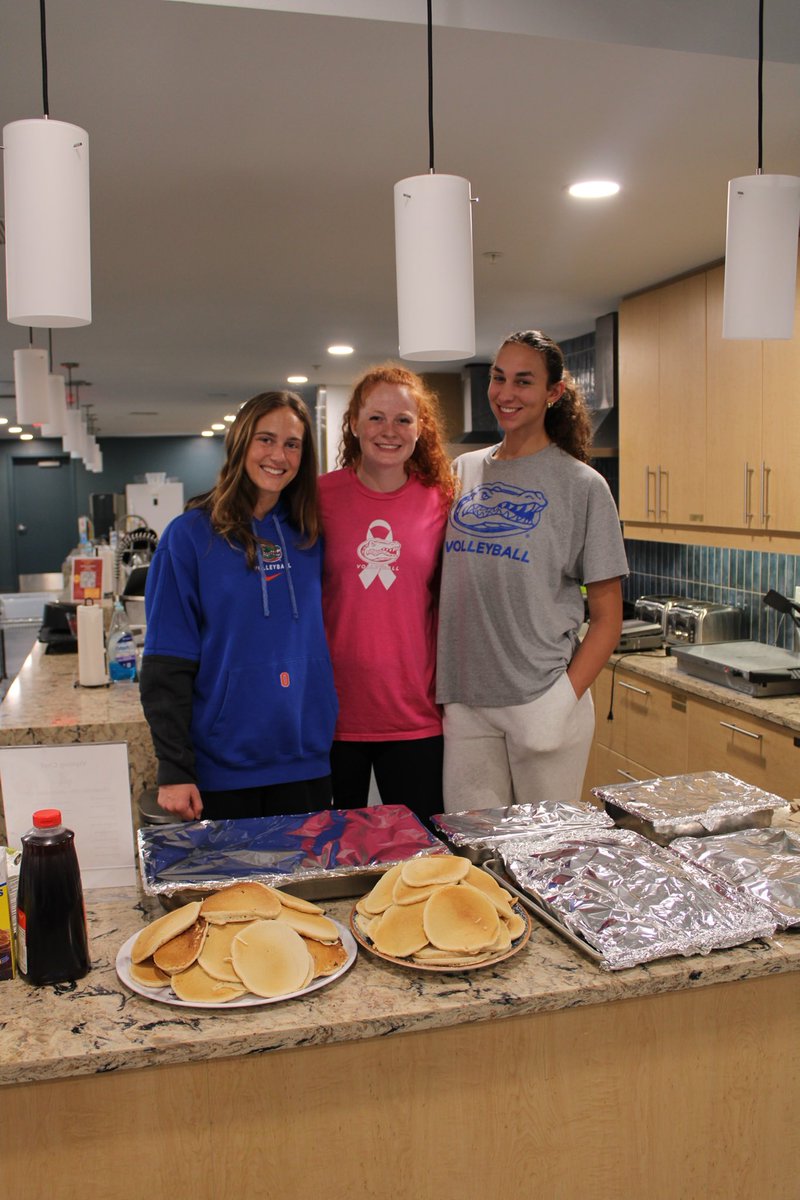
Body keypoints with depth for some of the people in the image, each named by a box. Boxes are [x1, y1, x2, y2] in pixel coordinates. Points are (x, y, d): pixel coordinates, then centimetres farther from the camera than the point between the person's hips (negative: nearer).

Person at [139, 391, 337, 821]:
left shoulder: (308, 535, 6)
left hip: (306, 763, 4)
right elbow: (166, 663, -8)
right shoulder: (191, 534, -5)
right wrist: (173, 769, -12)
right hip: (223, 771, -3)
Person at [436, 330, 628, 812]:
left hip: (543, 703, -3)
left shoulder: (581, 486, -3)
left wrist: (566, 698, -14)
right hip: (465, 703, 4)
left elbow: (607, 617, -3)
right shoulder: (463, 472, 9)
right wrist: (439, 687, 8)